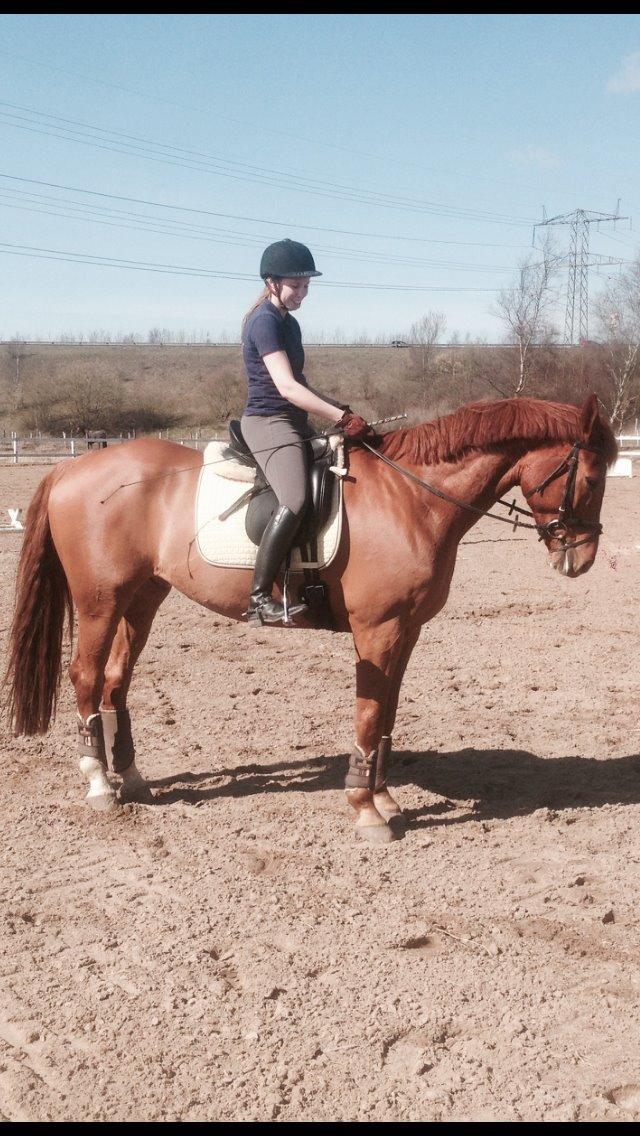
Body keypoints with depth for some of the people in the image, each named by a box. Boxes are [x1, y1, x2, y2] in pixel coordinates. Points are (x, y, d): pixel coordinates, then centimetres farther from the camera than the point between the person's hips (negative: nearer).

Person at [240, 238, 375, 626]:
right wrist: (343, 418, -24)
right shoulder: (265, 321, -12)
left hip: (295, 422, 11)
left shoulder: (289, 323, 18)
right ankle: (260, 598, -31)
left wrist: (345, 410, 13)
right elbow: (286, 387, -23)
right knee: (296, 500, -30)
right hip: (268, 422, -10)